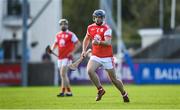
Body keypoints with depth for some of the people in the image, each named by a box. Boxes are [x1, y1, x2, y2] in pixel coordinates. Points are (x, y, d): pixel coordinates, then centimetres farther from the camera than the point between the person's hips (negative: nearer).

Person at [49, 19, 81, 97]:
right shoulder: (58, 35, 13)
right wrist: (52, 49, 4)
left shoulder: (70, 35, -6)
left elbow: (78, 44, -7)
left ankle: (62, 91, -14)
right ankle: (68, 91, 19)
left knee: (63, 74, -15)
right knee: (64, 75, 10)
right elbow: (55, 44, 25)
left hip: (67, 57, -7)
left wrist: (72, 52, -14)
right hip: (60, 57, 7)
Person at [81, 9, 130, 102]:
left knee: (113, 79, 3)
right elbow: (86, 39, 23)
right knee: (90, 70, -24)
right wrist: (84, 50, 10)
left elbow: (108, 42, -26)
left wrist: (99, 42, -44)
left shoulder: (106, 29, -12)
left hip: (107, 57, -4)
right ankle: (100, 89, -6)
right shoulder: (90, 28, 5)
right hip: (95, 56, 4)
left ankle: (124, 94, 26)